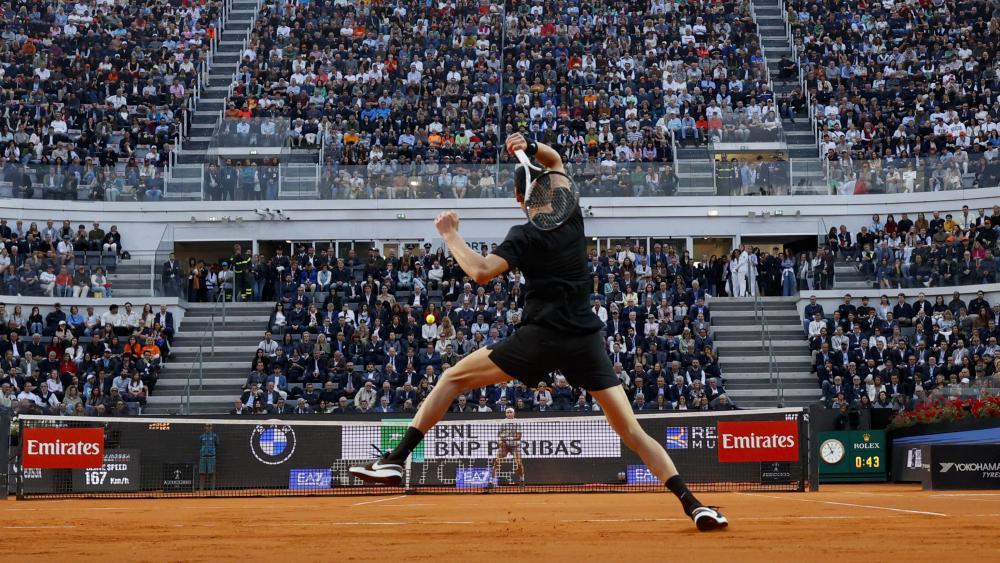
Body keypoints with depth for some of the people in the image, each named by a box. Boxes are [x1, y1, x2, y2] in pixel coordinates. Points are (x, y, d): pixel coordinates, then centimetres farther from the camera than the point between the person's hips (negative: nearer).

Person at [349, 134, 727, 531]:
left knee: (453, 378, 8)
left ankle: (395, 460, 0)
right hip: (587, 341, 5)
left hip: (541, 338, -4)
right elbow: (555, 160, 28)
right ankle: (692, 504, -12)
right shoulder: (572, 216, 11)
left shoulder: (525, 237, -4)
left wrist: (450, 235, -5)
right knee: (633, 432, 3)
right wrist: (530, 148, 7)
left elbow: (481, 272, -19)